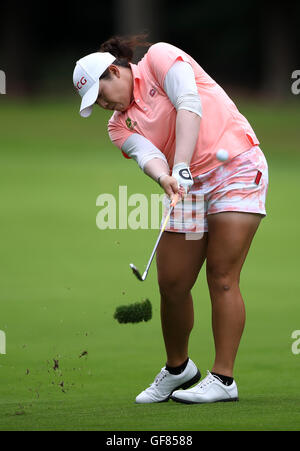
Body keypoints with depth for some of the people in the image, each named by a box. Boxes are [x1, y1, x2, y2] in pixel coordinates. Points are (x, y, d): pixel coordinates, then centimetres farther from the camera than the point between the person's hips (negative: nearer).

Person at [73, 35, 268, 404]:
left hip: (236, 168, -7)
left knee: (222, 278, -12)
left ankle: (223, 379, -10)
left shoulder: (159, 58, -3)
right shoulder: (120, 125, 12)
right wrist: (164, 178, -31)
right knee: (172, 284, 3)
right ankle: (178, 369, 23)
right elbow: (146, 155, -7)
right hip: (190, 189, 7)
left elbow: (189, 105, -17)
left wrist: (182, 166, -27)